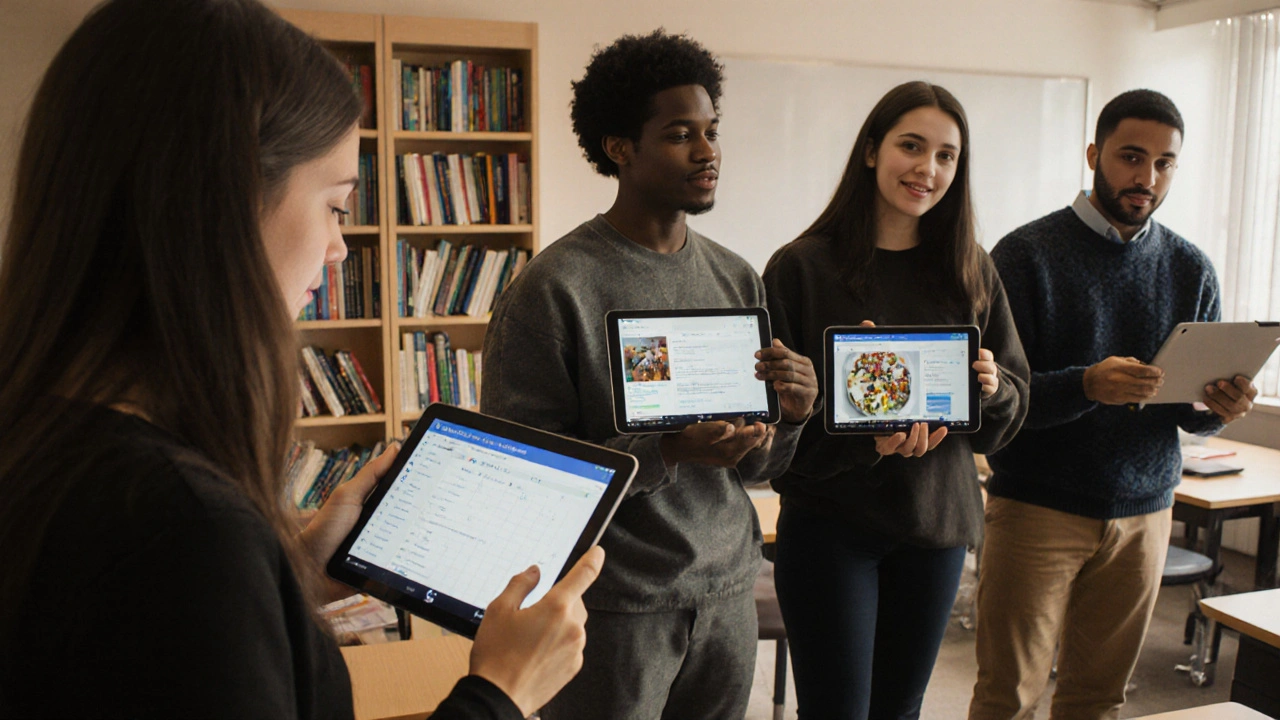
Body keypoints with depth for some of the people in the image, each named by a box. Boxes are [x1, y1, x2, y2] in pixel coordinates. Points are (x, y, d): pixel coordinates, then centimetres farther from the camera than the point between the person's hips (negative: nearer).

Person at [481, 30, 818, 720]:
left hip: (726, 591, 6)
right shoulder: (554, 288, -13)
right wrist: (668, 452, -26)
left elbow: (750, 468, 9)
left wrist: (788, 417, -12)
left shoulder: (737, 279, 5)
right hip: (613, 606, -5)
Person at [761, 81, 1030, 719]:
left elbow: (1015, 403, 8)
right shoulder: (801, 266, -9)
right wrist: (867, 441, -26)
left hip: (938, 523, 4)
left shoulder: (970, 271, 4)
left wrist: (991, 386, -15)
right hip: (829, 523, -4)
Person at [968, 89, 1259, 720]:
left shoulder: (1190, 269, 7)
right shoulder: (1026, 254, -6)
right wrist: (1087, 386, -29)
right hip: (1037, 507, -4)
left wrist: (1221, 409, -12)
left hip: (1143, 512, 4)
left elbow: (1196, 411, 11)